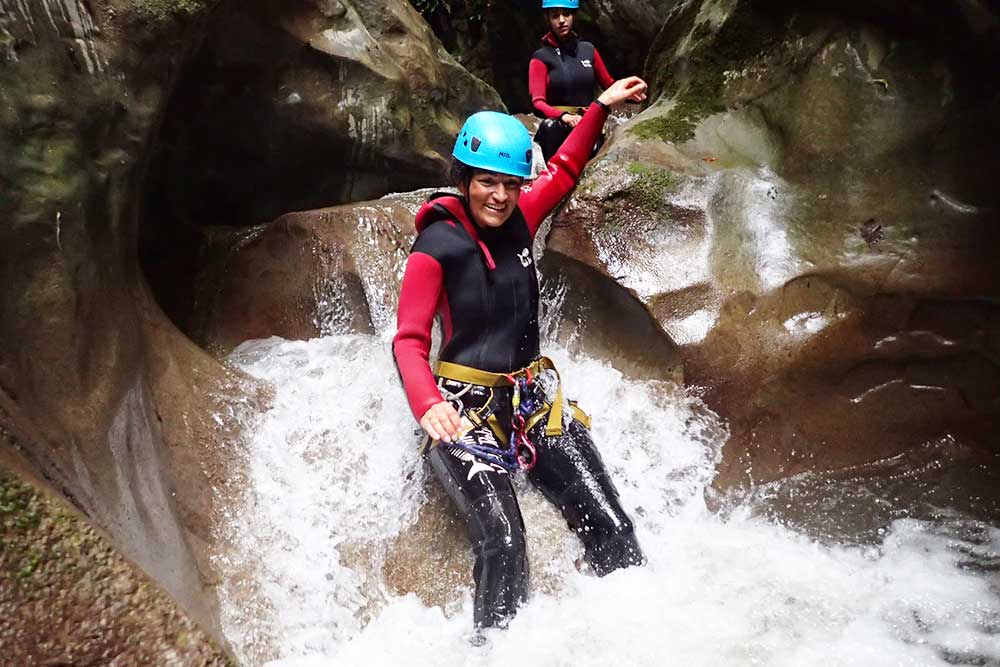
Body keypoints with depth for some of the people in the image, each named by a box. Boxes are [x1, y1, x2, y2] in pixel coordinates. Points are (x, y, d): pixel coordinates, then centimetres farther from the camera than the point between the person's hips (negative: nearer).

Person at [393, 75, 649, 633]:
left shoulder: (518, 220, 5)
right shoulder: (436, 246, -10)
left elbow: (564, 170, 25)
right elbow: (410, 341, -13)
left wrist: (602, 106, 28)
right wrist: (428, 405, -32)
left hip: (535, 399, 5)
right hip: (467, 408, -5)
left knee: (610, 524, -6)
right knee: (502, 541, -24)